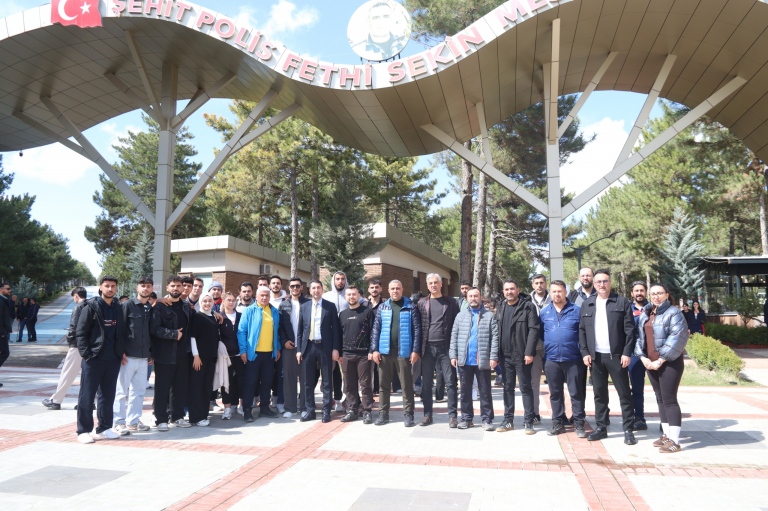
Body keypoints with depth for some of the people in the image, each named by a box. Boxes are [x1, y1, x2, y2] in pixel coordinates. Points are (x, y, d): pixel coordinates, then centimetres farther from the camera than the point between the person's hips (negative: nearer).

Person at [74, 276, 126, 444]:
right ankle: (84, 431, 10)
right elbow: (80, 332, -6)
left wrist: (121, 351, 7)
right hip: (93, 359, -5)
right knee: (87, 396, 1)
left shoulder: (118, 308, 11)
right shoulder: (91, 307, -4)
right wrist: (86, 354, -12)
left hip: (113, 360, 5)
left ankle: (104, 429, 21)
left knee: (108, 396, 11)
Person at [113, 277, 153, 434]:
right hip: (128, 357, -5)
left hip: (144, 358, 5)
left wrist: (151, 353, 12)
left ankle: (133, 421, 21)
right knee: (121, 391, 1)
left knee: (139, 391, 11)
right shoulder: (127, 305, -4)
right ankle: (119, 423, 10)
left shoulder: (151, 309, 11)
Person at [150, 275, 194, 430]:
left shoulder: (187, 307, 13)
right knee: (162, 388, 1)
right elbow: (154, 329, -12)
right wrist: (174, 334, -13)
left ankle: (177, 416, 21)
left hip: (182, 354, 5)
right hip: (164, 355, -5)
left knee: (181, 387, 10)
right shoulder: (160, 306, -3)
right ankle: (161, 419, 11)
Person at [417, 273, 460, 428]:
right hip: (428, 347, 2)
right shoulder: (422, 303, 9)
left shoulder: (451, 302, 5)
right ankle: (427, 415, 17)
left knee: (451, 382, -2)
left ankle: (452, 416, 6)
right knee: (426, 383, 7)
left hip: (445, 347, -2)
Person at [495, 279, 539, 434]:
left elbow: (533, 330, -12)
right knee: (508, 388, 12)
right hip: (505, 356, 5)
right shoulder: (501, 307, 12)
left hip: (521, 356, -5)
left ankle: (528, 421, 11)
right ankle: (508, 420, 20)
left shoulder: (528, 306, -6)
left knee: (526, 388, 3)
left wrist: (529, 352, -17)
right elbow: (497, 331, 13)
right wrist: (497, 354, 8)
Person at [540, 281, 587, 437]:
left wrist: (584, 351, -3)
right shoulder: (544, 312, 8)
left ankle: (579, 424, 13)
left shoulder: (576, 310, 0)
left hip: (573, 360, -2)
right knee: (555, 393, 9)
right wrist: (548, 347, 8)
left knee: (577, 393, 2)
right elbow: (541, 333, 16)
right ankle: (558, 423, 20)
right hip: (551, 360, 3)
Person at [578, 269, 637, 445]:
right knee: (599, 393, 10)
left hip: (616, 356, -3)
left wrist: (626, 353, -10)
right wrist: (585, 352, 0)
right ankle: (601, 427, 19)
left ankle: (628, 430, 10)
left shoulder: (622, 302, 0)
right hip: (595, 356, 3)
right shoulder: (587, 304, 11)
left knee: (624, 393, 2)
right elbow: (582, 330, 9)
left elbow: (629, 330, -4)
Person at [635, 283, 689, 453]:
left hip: (669, 363, -6)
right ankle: (666, 434, 22)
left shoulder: (673, 313, -7)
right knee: (660, 399, 12)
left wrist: (661, 360, -18)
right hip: (651, 363, 7)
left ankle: (674, 441, -1)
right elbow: (639, 336, 13)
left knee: (669, 400, -7)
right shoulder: (645, 314, 14)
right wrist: (643, 357, -2)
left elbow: (677, 338, -17)